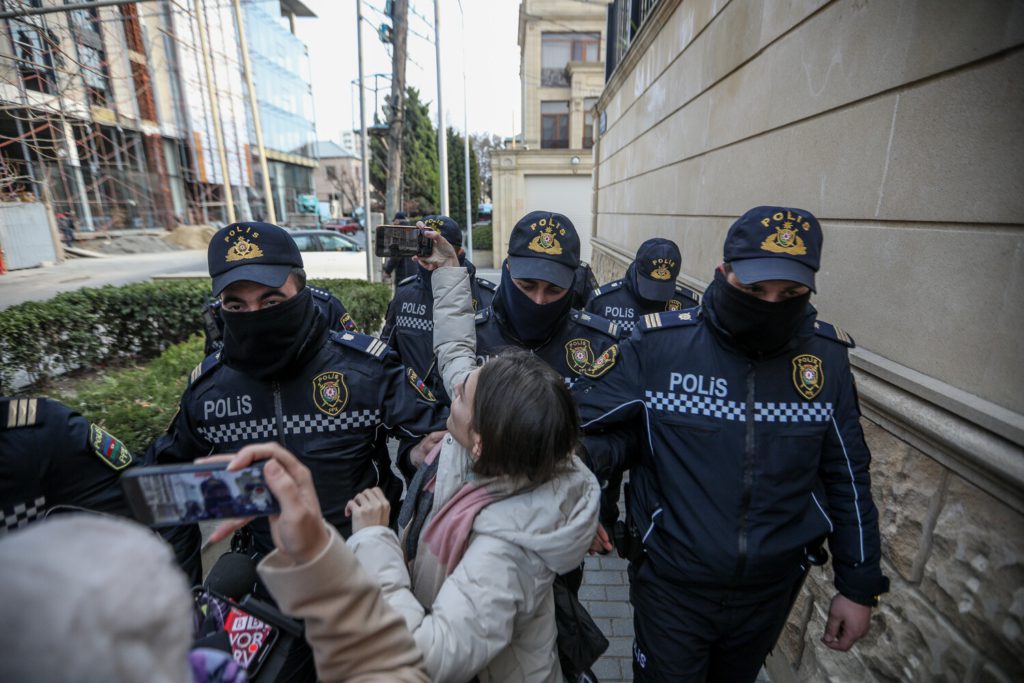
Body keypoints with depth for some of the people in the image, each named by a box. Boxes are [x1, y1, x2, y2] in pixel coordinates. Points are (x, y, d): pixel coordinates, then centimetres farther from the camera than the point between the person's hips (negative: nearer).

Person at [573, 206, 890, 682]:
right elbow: (573, 414, -13)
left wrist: (860, 584, 5)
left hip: (771, 588, 4)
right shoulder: (659, 343, -20)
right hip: (671, 583, -3)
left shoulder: (825, 355, -8)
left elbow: (847, 476, 2)